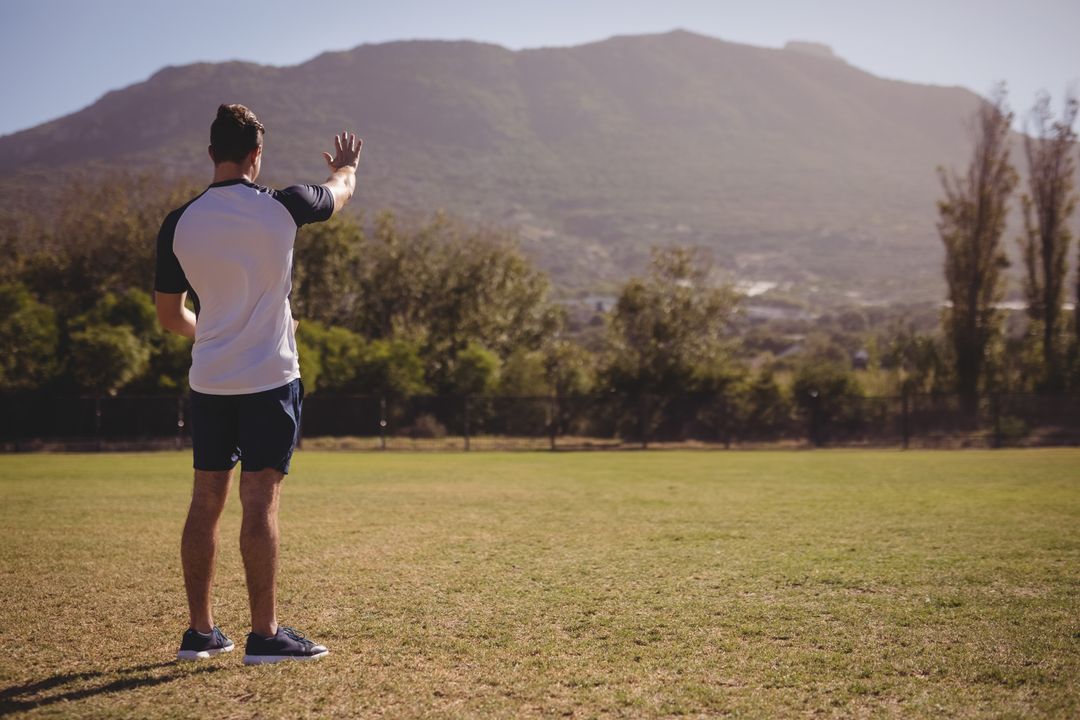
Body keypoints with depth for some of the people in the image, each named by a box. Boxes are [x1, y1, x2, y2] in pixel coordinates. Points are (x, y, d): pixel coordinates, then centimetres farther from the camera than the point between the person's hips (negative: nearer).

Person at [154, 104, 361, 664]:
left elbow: (169, 315, 8)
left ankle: (199, 631, 17)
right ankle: (264, 635, 1)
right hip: (269, 379, -3)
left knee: (205, 502, 10)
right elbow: (340, 192, 15)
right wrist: (347, 164, 39)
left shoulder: (179, 224, 0)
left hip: (208, 381, 4)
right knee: (260, 502, -3)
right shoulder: (281, 208, -7)